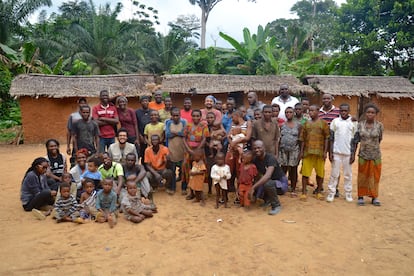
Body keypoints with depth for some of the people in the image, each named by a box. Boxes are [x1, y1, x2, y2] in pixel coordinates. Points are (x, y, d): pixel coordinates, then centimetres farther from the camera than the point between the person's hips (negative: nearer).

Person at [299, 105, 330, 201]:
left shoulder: (323, 123, 3)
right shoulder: (306, 123, 11)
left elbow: (326, 138, 0)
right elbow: (302, 138, 10)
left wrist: (325, 151, -7)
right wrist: (301, 151, 4)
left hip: (319, 152, -2)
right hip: (308, 151, 2)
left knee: (320, 172, 7)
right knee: (305, 172, 0)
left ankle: (319, 192, 21)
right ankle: (303, 192, 7)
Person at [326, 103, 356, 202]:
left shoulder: (353, 122, 3)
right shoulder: (335, 121, 2)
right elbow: (331, 138, 3)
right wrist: (330, 152, -3)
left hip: (348, 153, 0)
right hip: (336, 152, 0)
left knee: (348, 174, 8)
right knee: (334, 174, 4)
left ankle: (348, 193, 19)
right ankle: (331, 192, 11)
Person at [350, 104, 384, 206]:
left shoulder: (379, 125, -7)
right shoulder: (360, 124, -4)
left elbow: (379, 139, 9)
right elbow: (355, 140, -2)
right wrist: (352, 154, -4)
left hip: (375, 156, 0)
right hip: (363, 155, 0)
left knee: (375, 177, 10)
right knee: (362, 177, 9)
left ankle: (374, 197, 23)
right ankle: (361, 196, 20)